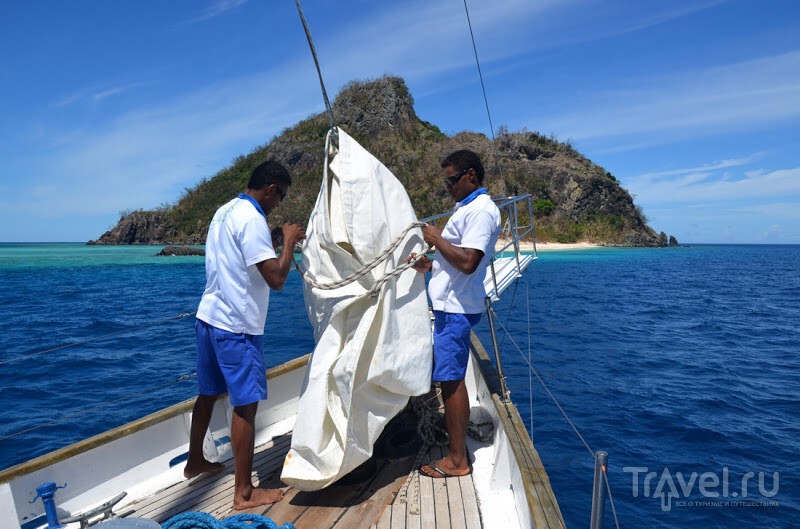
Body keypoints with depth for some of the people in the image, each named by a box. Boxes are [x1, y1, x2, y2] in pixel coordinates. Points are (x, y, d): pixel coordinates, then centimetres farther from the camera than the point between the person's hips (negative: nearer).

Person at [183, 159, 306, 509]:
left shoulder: (225, 211, 11)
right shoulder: (252, 219, -17)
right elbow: (276, 279, -23)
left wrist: (273, 243, 16)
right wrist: (289, 242, -9)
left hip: (209, 317, 10)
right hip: (237, 326, -10)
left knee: (208, 393, 22)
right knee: (245, 405, -2)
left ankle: (195, 461, 39)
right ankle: (244, 493, 6)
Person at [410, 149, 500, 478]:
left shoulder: (481, 210, -15)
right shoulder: (468, 208, 18)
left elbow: (467, 262, -25)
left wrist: (436, 239, -13)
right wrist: (429, 265, 9)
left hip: (457, 308, -11)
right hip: (450, 305, 11)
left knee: (451, 380, -4)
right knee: (450, 379, 17)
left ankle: (457, 460, 6)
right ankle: (455, 445, 31)